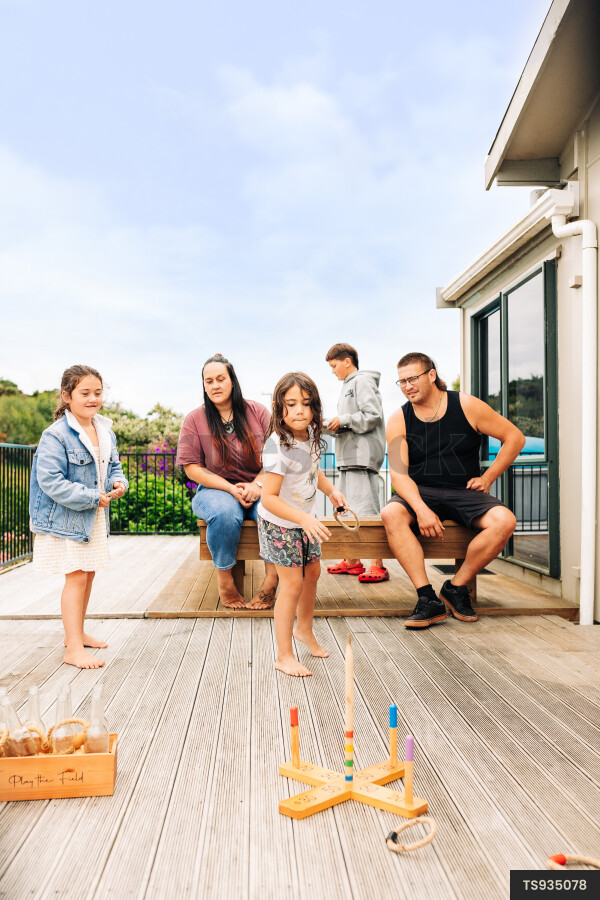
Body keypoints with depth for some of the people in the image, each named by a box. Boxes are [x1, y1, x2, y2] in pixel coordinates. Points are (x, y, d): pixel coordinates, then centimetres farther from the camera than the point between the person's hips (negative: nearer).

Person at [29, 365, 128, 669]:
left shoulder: (106, 432, 6)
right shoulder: (56, 435, -18)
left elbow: (114, 465, 17)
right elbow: (51, 481, -23)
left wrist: (118, 482, -7)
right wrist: (92, 497, -21)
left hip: (95, 518, 8)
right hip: (65, 517, -8)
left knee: (88, 574, 16)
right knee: (76, 577, -8)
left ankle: (76, 632, 33)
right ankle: (74, 649, 0)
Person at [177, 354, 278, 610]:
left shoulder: (257, 412, 5)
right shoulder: (195, 420, 2)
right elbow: (192, 468, -2)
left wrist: (257, 484, -15)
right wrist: (231, 489, -14)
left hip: (258, 490, 1)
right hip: (215, 490, -1)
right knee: (225, 512, -36)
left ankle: (271, 579, -18)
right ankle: (224, 580, -16)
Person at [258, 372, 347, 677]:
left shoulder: (310, 433, -6)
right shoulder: (278, 446, -30)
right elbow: (269, 498, -31)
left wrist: (331, 490, 1)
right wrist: (304, 519, -37)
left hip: (305, 519, 8)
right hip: (280, 523, -8)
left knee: (313, 572, 19)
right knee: (292, 584, -6)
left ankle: (304, 628, 44)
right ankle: (284, 655, 8)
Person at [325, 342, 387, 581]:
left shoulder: (362, 381, -6)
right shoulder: (348, 386, 23)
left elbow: (373, 416, -16)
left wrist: (343, 421, -11)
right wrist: (335, 428, 8)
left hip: (363, 455, -10)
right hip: (349, 457, 11)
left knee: (365, 511, -12)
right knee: (347, 510, 12)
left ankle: (377, 565, -9)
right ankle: (352, 562, 19)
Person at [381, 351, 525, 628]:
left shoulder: (466, 406, -1)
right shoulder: (399, 420, 0)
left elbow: (514, 438, 5)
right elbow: (399, 474, -8)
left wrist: (487, 478, -1)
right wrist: (421, 509, -25)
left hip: (464, 493, 0)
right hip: (420, 493, 0)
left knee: (504, 521, -27)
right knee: (390, 514, -31)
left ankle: (456, 586, -8)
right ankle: (428, 599, -26)